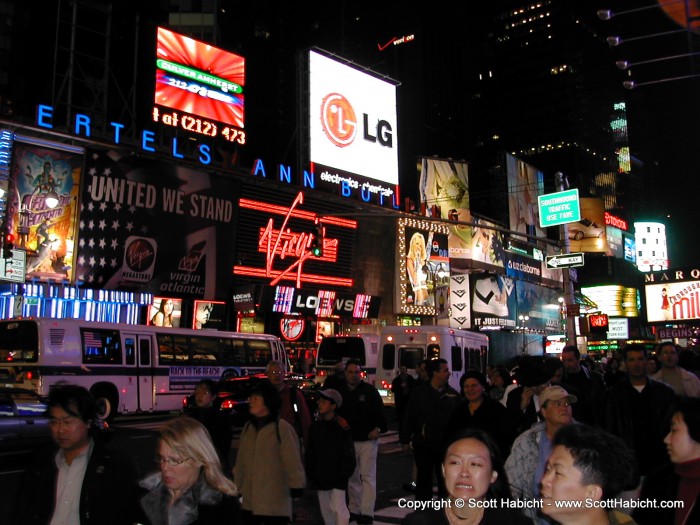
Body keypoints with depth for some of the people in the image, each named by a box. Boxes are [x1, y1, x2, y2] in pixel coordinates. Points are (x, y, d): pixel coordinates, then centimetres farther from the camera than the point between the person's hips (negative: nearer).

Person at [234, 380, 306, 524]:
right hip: (249, 501, 6)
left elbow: (292, 461, -13)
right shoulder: (248, 427, 6)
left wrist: (296, 487, -11)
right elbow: (241, 460, 14)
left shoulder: (282, 428, -14)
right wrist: (236, 485, 17)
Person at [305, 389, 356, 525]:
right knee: (325, 509, 15)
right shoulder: (315, 427, 4)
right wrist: (311, 475, 3)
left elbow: (348, 456, -9)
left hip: (337, 479, -6)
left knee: (338, 508, -8)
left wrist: (342, 476, -11)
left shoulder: (342, 427, -12)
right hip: (320, 479, 6)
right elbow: (310, 454, 8)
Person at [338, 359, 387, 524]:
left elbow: (380, 412, -4)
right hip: (347, 441, 4)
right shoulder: (340, 392, 2)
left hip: (368, 440, -3)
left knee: (367, 476, -5)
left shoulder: (370, 390, -5)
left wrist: (378, 428, -17)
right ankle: (354, 509, 23)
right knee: (352, 476, 12)